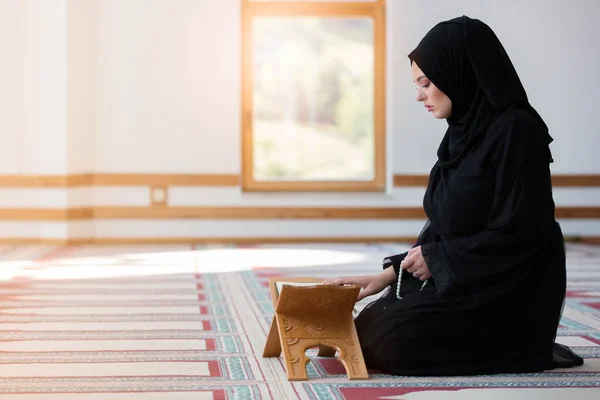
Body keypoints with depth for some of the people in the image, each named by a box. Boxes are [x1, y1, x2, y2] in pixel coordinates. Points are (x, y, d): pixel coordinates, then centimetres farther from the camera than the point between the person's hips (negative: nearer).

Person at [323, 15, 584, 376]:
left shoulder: (515, 130, -20)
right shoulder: (466, 130, 8)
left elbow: (519, 233, -23)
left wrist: (437, 259, -13)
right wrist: (390, 274, 5)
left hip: (508, 294, -9)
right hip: (462, 279, 9)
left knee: (387, 345, -16)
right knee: (366, 330, 5)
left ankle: (524, 351, -1)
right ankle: (508, 343, 12)